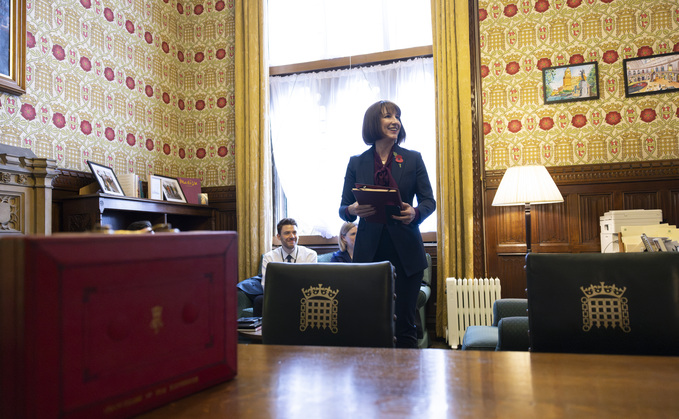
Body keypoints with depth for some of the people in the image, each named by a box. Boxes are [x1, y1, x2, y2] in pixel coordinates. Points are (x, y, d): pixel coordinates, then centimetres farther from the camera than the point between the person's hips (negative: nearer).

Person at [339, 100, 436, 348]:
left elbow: (429, 201, 7)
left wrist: (415, 213, -15)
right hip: (369, 251, 0)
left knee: (405, 321, 4)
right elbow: (343, 208, 7)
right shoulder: (356, 163, 7)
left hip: (405, 252, 0)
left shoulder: (413, 159, 8)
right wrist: (352, 210, -17)